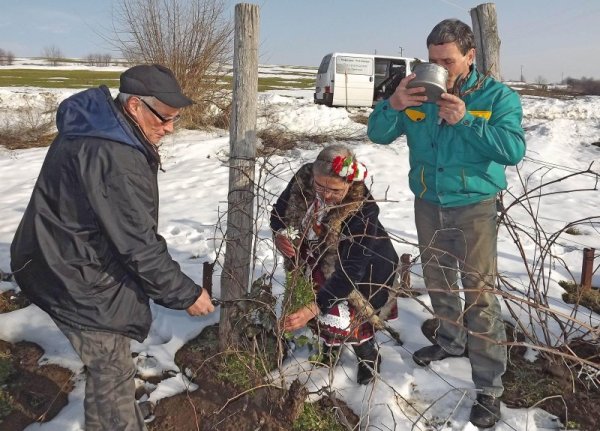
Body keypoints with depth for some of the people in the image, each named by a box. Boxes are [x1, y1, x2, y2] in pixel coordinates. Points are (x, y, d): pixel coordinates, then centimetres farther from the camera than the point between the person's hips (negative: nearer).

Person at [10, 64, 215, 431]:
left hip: (72, 265, 10)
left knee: (106, 363, 25)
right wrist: (185, 294, -16)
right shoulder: (114, 158, -30)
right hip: (80, 281, -10)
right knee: (113, 371, 5)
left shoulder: (96, 127, 3)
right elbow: (139, 245, -26)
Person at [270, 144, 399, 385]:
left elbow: (349, 271, -40)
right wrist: (279, 234, -29)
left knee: (342, 315, -11)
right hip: (316, 256, 5)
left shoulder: (363, 212, -39)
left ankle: (368, 356, 21)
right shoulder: (303, 178, -25)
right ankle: (330, 346, 45)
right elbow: (280, 210, -6)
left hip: (363, 266, -5)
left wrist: (312, 309, -48)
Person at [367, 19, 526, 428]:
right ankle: (452, 341, 44)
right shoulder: (418, 94, 1)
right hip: (428, 206, 5)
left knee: (479, 292, -5)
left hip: (475, 208, -4)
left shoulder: (498, 96, -7)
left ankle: (490, 388, 6)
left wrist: (466, 121, -27)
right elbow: (379, 134, -3)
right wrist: (394, 105, -22)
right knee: (438, 281, 19)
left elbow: (514, 149, -19)